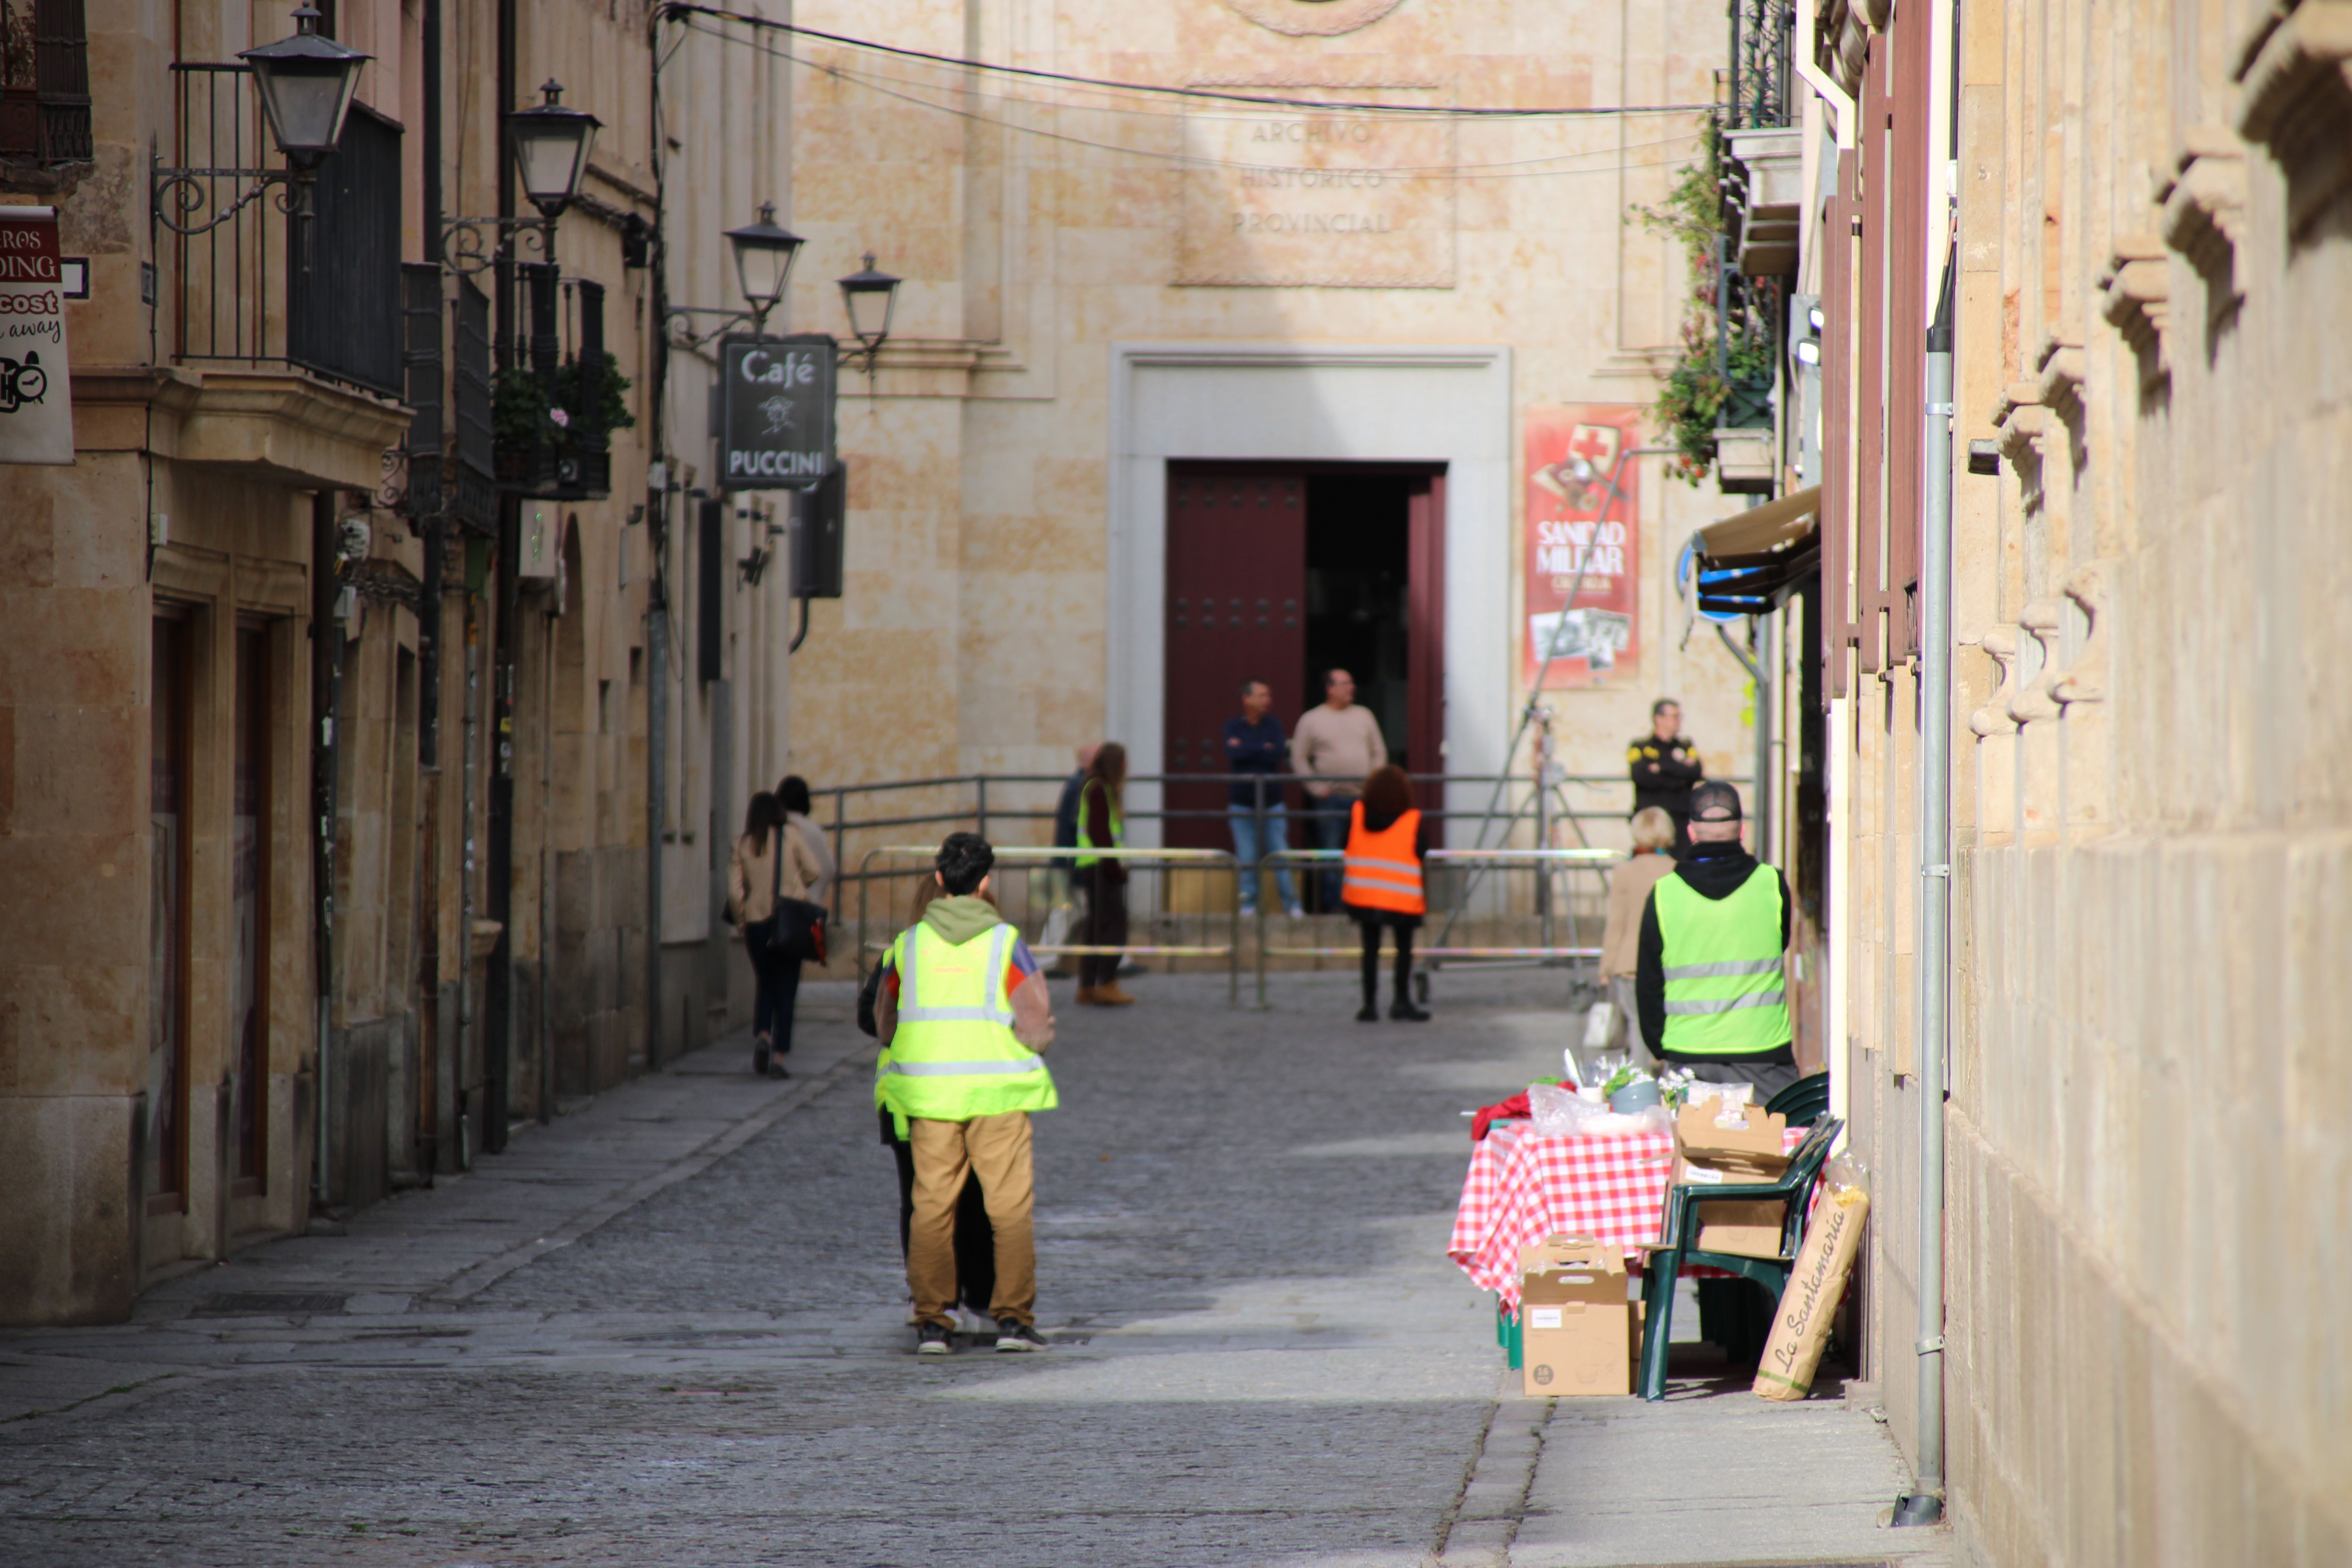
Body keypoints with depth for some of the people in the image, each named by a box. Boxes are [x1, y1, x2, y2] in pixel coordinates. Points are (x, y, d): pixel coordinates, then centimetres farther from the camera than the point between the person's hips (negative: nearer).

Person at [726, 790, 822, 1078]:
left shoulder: (742, 846, 1)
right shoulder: (790, 837, -2)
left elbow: (735, 891, -4)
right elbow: (812, 871, -2)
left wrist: (741, 921, 9)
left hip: (756, 924, 2)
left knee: (765, 984, 18)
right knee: (786, 989, 4)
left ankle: (762, 1035, -7)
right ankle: (778, 1055, -2)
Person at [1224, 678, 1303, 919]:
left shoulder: (1273, 725, 5)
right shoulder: (1233, 726, 2)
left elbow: (1279, 755, -11)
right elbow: (1233, 754, -16)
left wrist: (1246, 750, -10)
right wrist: (1264, 748, -10)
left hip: (1272, 802, 1)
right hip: (1241, 803, -1)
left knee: (1280, 853, 0)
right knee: (1246, 856, -1)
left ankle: (1292, 905, 5)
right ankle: (1248, 903, 7)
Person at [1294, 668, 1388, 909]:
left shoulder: (1364, 716, 11)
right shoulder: (1311, 720, 2)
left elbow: (1379, 752, 15)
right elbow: (1299, 757, 3)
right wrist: (1317, 787, -5)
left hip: (1363, 798, 2)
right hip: (1331, 797, -2)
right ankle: (1333, 904, 5)